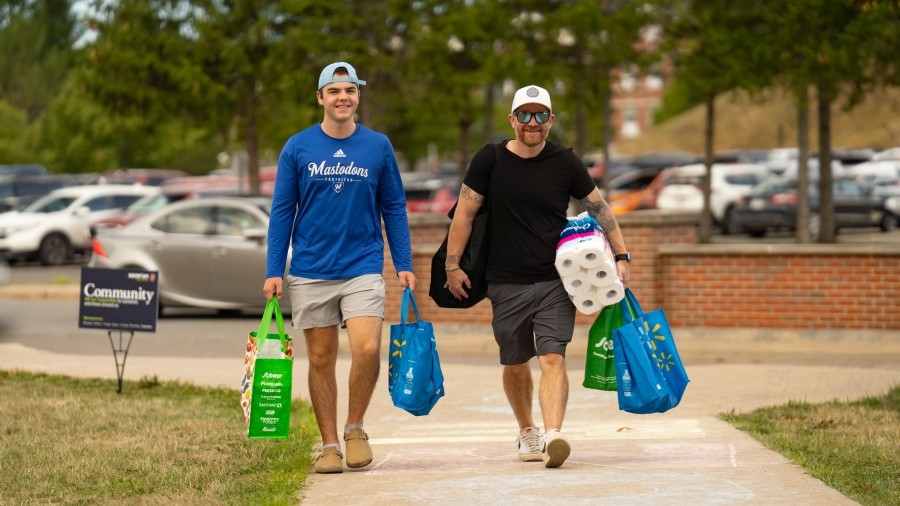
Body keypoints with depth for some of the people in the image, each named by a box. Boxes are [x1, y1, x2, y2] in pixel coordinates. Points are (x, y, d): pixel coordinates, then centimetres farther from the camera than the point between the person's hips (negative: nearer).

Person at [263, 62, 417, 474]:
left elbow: (393, 208, 9)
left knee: (367, 348, -16)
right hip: (310, 271, 1)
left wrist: (404, 265, 3)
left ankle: (355, 428, 6)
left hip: (363, 268, -1)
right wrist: (274, 271, 0)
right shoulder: (298, 148, 2)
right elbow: (282, 211, 5)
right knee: (321, 358, 5)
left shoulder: (378, 146, 4)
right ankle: (329, 445, 14)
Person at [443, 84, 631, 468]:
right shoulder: (490, 160, -1)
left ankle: (552, 436, -29)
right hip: (506, 284, 1)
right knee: (515, 365, 11)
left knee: (552, 357, -16)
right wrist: (452, 266, 1)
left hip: (555, 281, -1)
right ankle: (526, 432, 33)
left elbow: (598, 208, 11)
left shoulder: (565, 163, 0)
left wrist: (621, 255, 6)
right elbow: (465, 212, 3)